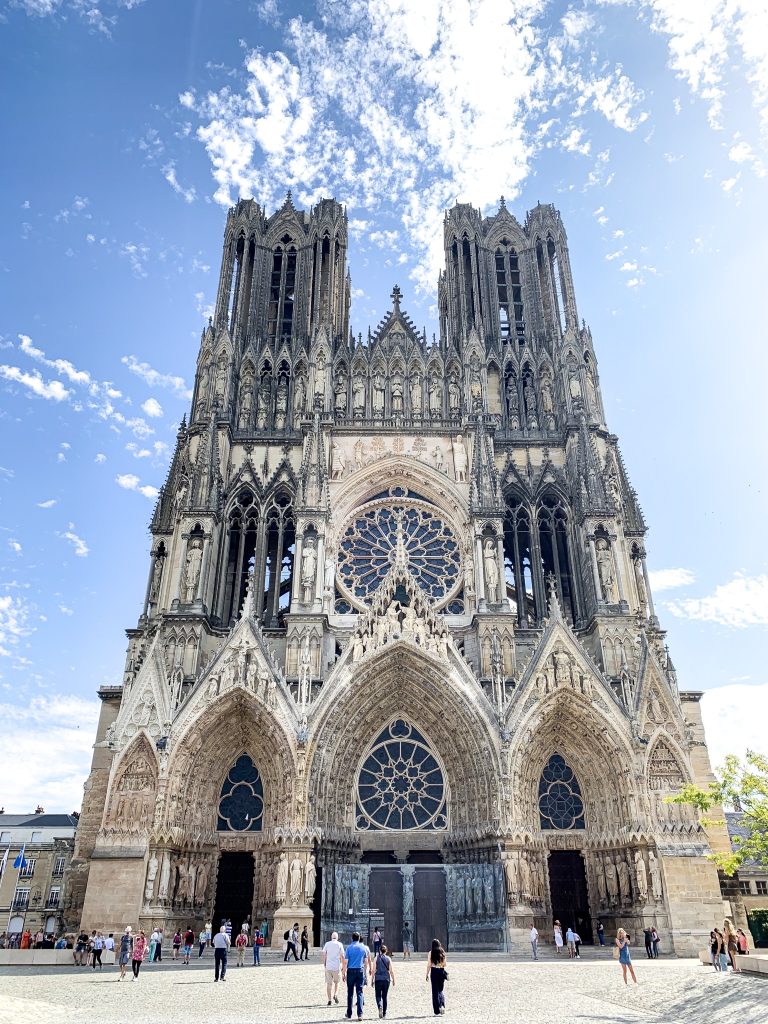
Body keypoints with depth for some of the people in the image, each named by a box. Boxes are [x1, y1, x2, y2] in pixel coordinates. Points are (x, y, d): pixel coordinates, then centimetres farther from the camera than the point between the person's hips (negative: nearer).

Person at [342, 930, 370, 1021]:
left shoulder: (349, 947, -4)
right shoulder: (363, 948, 3)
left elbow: (345, 962, -7)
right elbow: (366, 961, 8)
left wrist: (343, 973, -2)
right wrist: (364, 971, 19)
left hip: (351, 971, -1)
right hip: (360, 971, 1)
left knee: (350, 993, 10)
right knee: (359, 992, 4)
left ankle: (349, 1014, 16)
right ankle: (360, 1014, -3)